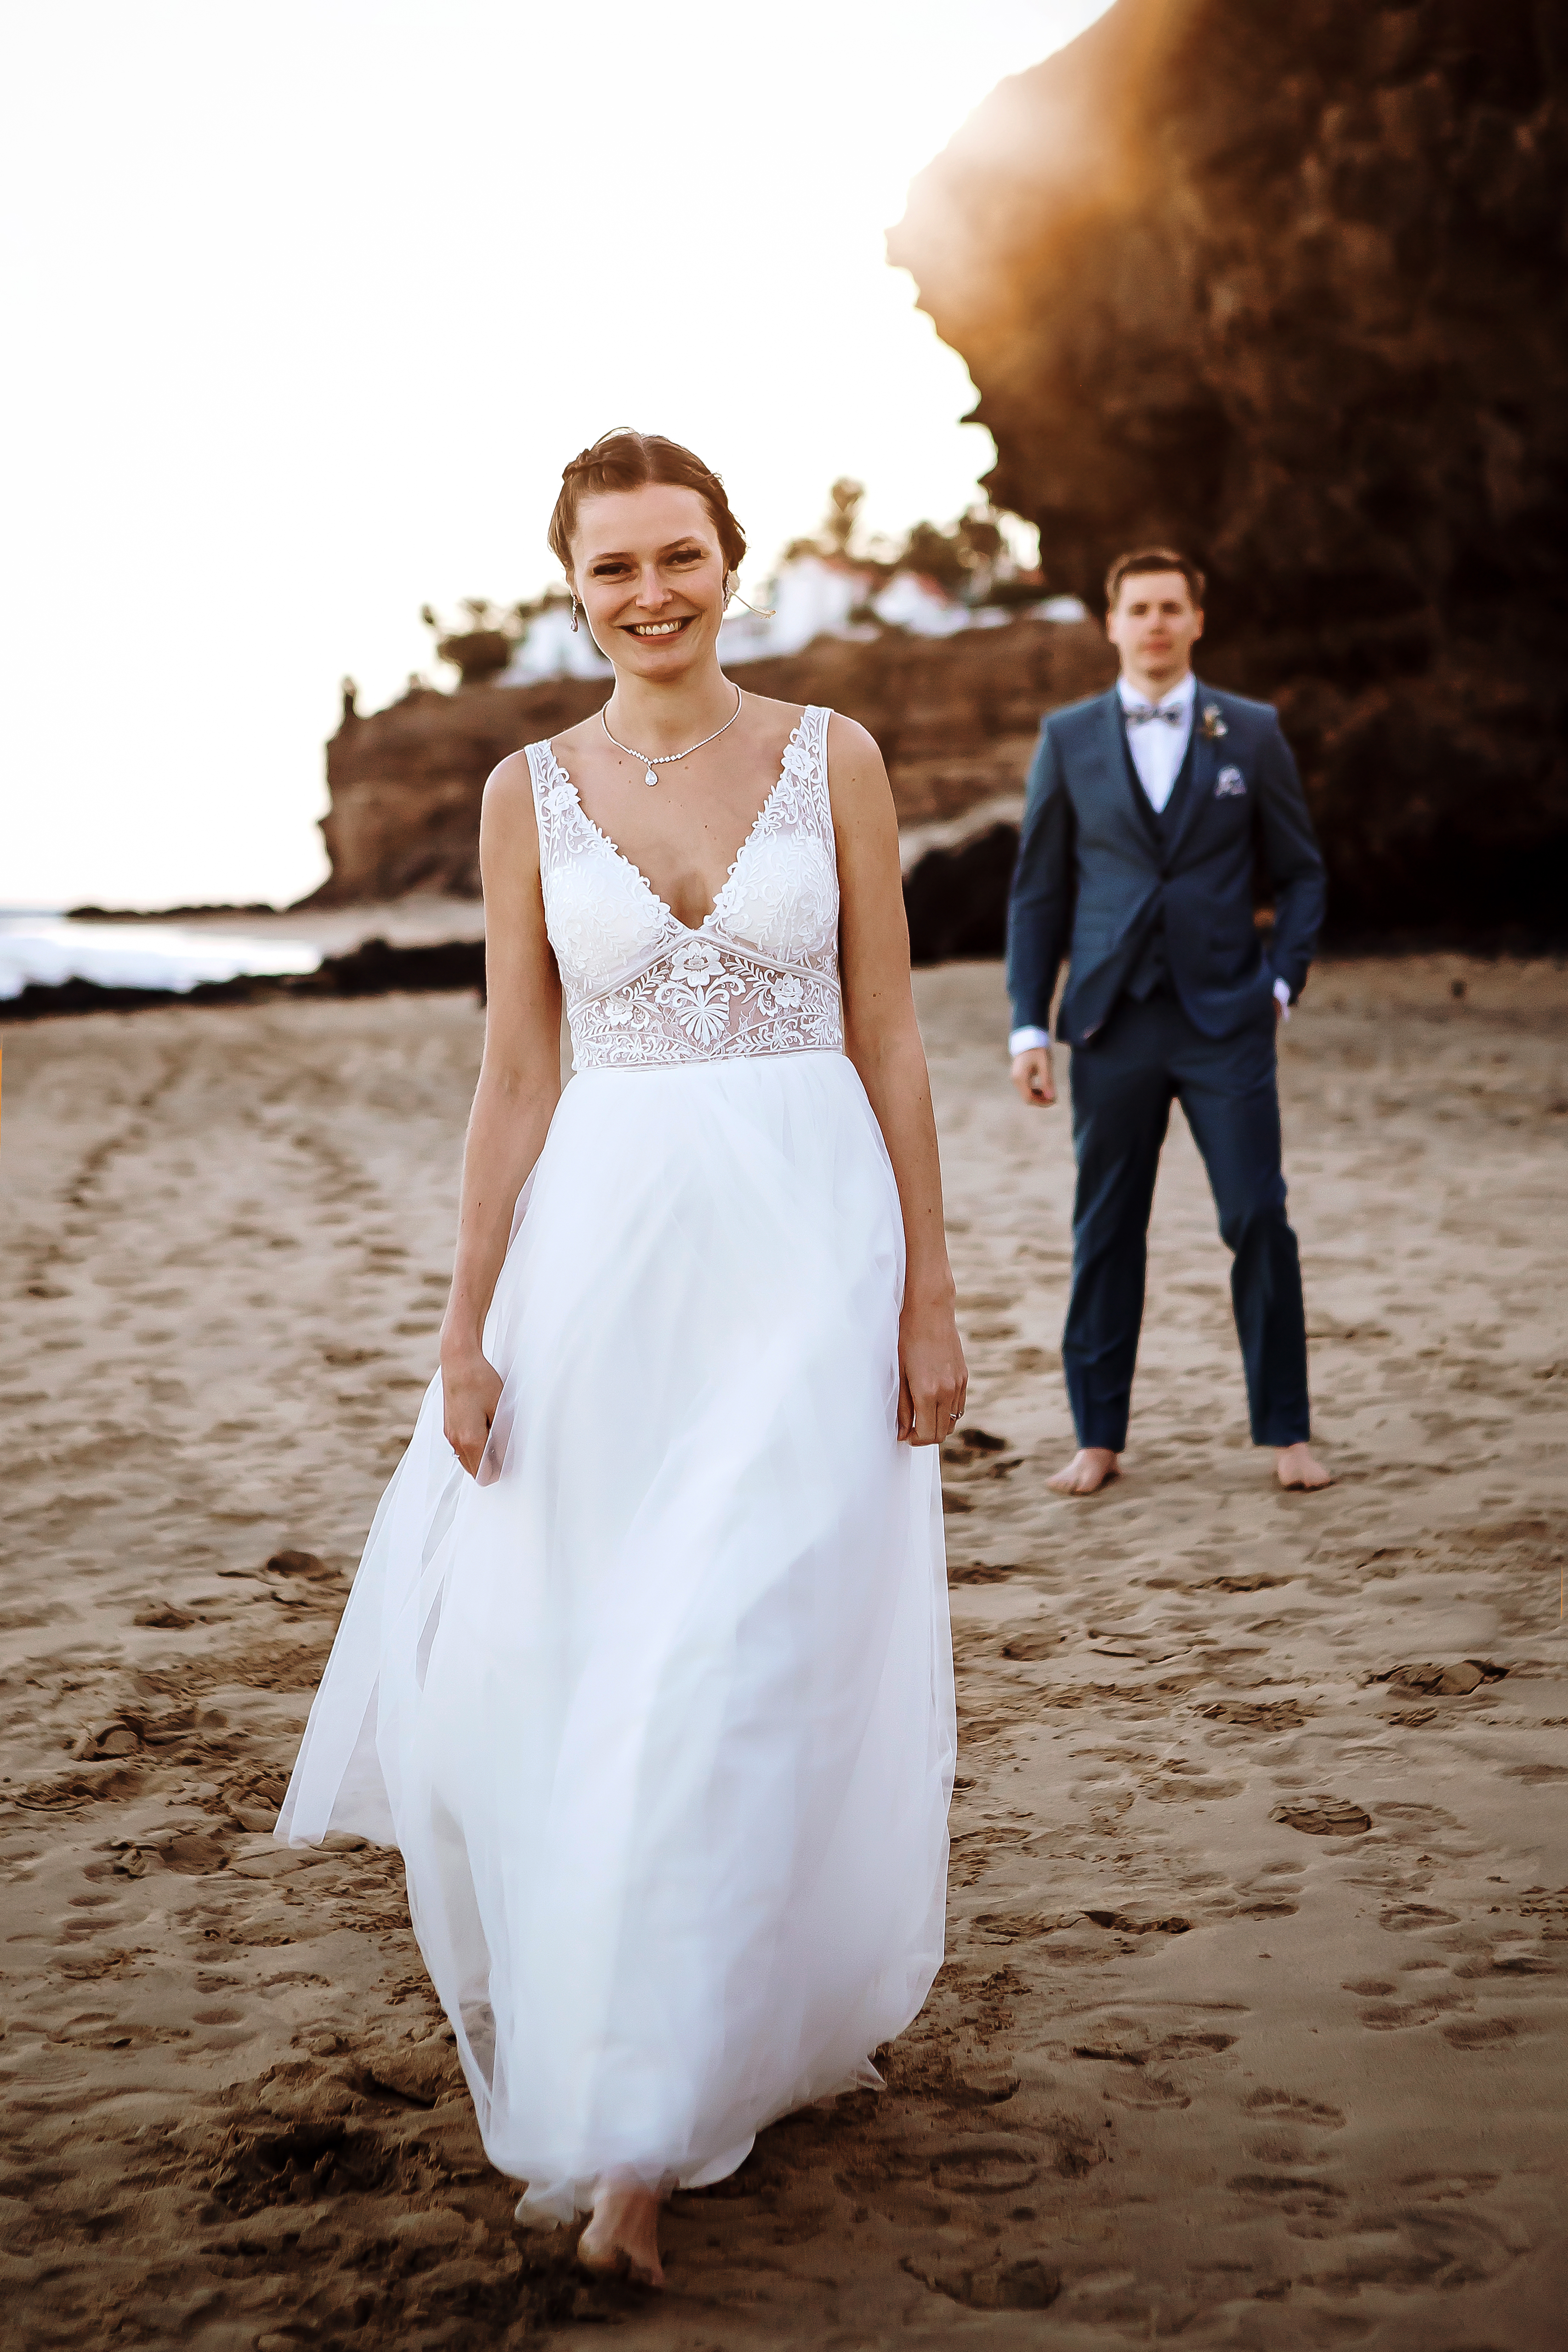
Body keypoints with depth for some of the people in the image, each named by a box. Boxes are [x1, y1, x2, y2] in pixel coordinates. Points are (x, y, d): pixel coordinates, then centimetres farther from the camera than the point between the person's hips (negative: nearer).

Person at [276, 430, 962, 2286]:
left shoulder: (832, 759, 2)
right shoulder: (531, 792, 5)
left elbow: (889, 1040, 3)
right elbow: (514, 1081, 5)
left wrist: (927, 1293, -1)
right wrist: (466, 1334, 1)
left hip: (805, 1249, -1)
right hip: (603, 1259, 2)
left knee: (739, 1667, -5)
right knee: (560, 1669, 7)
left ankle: (640, 2130, 7)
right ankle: (584, 2079, 34)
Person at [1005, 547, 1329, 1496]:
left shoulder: (1252, 733, 6)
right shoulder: (1068, 739, 7)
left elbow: (1302, 872, 11)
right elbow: (1038, 891, 8)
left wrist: (1282, 982, -1)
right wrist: (1030, 1024, 2)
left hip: (1226, 1020, -1)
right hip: (1113, 1021, 1)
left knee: (1260, 1221, -3)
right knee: (1106, 1233, 4)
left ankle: (1286, 1432, 8)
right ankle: (1099, 1437, 14)